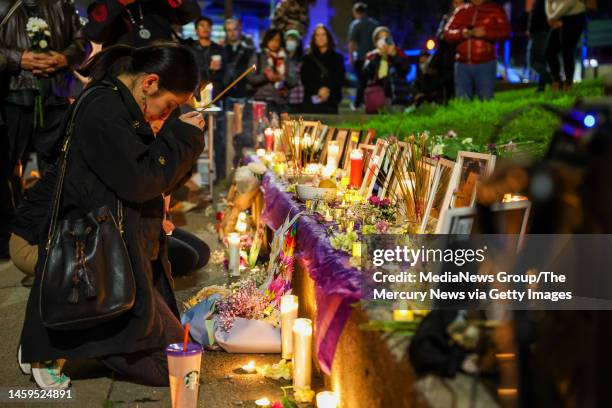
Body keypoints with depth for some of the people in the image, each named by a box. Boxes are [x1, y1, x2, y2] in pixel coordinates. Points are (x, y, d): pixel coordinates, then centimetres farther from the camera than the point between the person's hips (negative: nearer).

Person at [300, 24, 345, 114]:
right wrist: (318, 90, -13)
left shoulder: (337, 57, 12)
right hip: (311, 101, 0)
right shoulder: (308, 58, 13)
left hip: (331, 101, 0)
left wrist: (328, 91, -12)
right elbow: (305, 79, 3)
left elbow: (340, 79, 4)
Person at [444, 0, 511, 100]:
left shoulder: (495, 10, 6)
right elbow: (447, 34, 9)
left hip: (485, 64, -3)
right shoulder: (461, 11, 14)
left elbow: (505, 32, -4)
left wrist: (486, 32, -17)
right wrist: (461, 33, -10)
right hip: (462, 65, 3)